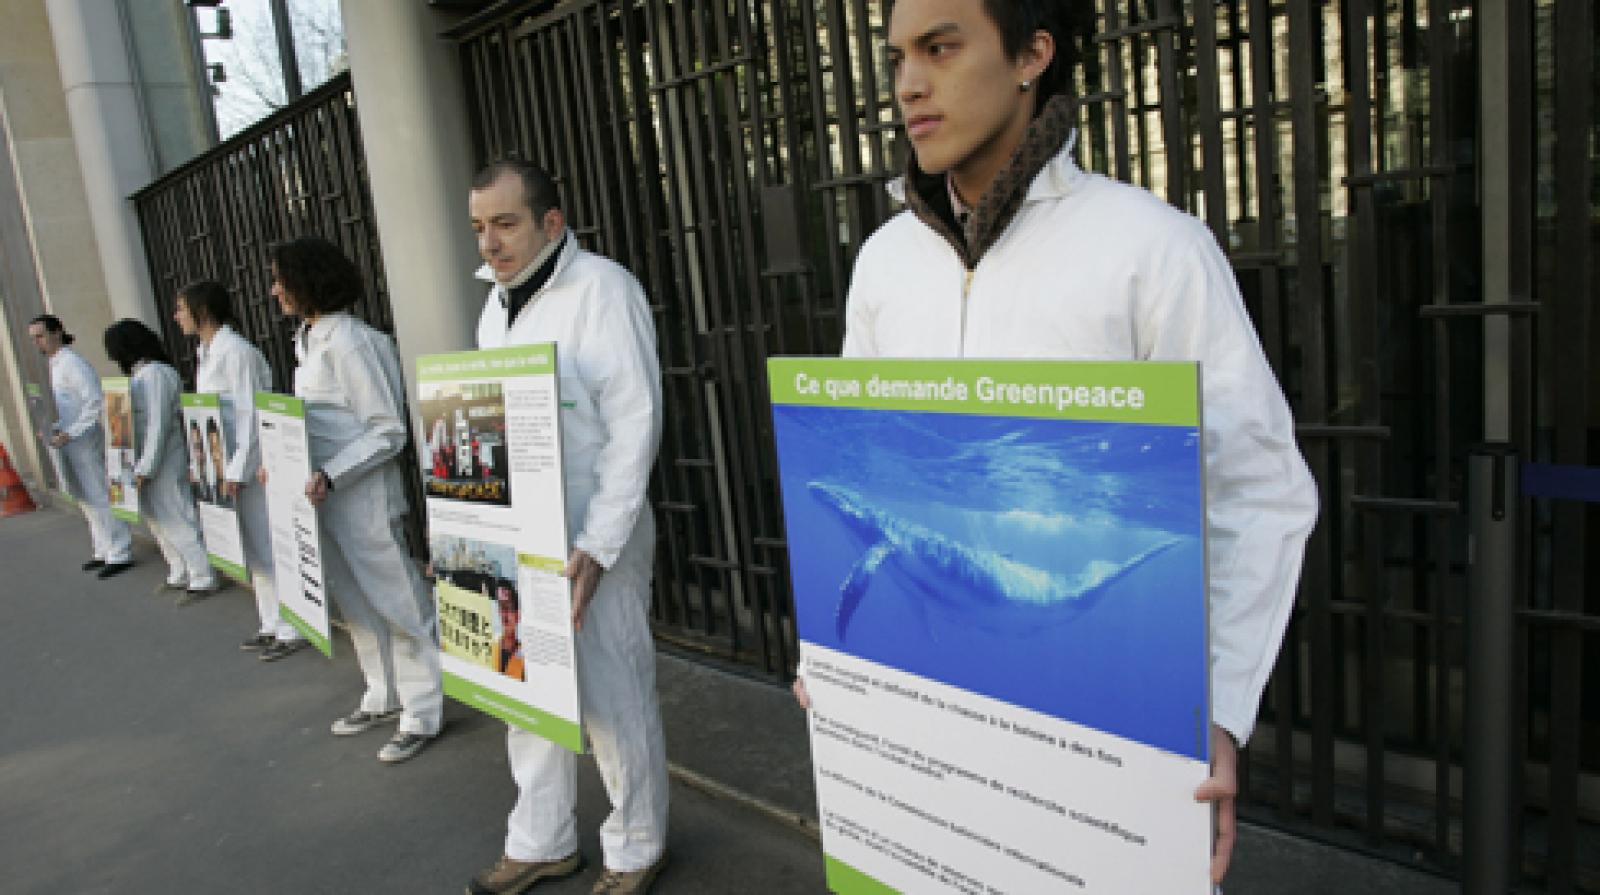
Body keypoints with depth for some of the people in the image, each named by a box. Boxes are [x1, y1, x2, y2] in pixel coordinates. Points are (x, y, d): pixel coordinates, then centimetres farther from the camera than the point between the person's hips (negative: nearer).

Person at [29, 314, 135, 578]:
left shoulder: (71, 362, -13)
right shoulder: (55, 364, 15)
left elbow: (95, 402, -20)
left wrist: (70, 433, -21)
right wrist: (56, 428, 5)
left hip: (83, 441, -9)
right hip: (70, 443, 9)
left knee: (99, 499, -5)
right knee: (87, 500, 14)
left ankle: (119, 554, 1)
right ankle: (103, 551, 22)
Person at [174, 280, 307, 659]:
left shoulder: (236, 352, -16)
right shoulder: (204, 353, 12)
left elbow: (251, 414, -18)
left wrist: (236, 472, -19)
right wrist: (203, 461, 14)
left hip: (250, 464, -9)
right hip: (225, 463, 9)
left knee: (268, 546, -1)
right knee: (253, 548, 15)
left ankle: (291, 630, 8)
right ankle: (271, 624, 25)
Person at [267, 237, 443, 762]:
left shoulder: (351, 343, -17)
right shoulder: (308, 340, 10)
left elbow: (389, 431, -17)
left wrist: (331, 476, -23)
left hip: (364, 497, -9)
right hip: (325, 496, 9)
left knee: (398, 602, 1)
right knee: (355, 601, 18)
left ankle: (422, 713, 13)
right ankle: (383, 697, 33)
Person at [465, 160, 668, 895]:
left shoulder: (602, 288, -11)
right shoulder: (497, 302, 12)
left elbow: (635, 423, -15)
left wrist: (597, 546, -20)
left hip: (589, 539, -7)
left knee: (612, 699, 4)